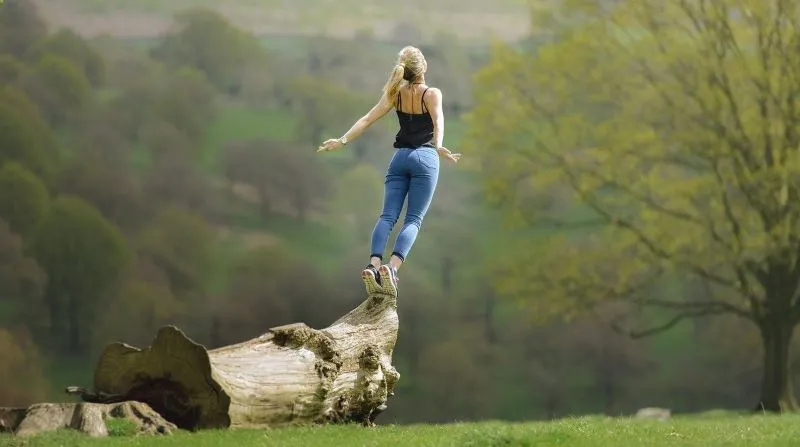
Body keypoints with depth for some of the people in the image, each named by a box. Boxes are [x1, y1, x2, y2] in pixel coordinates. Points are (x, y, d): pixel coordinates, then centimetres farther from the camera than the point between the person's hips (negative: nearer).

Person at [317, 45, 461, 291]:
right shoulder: (432, 94, -4)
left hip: (400, 158, 4)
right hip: (425, 158, -3)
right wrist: (439, 147, -35)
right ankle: (393, 266, -25)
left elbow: (367, 119, 2)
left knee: (388, 216, -2)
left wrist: (343, 140, 4)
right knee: (414, 220, -5)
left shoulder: (395, 93, 7)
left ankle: (373, 263, -24)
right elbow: (438, 122, -22)